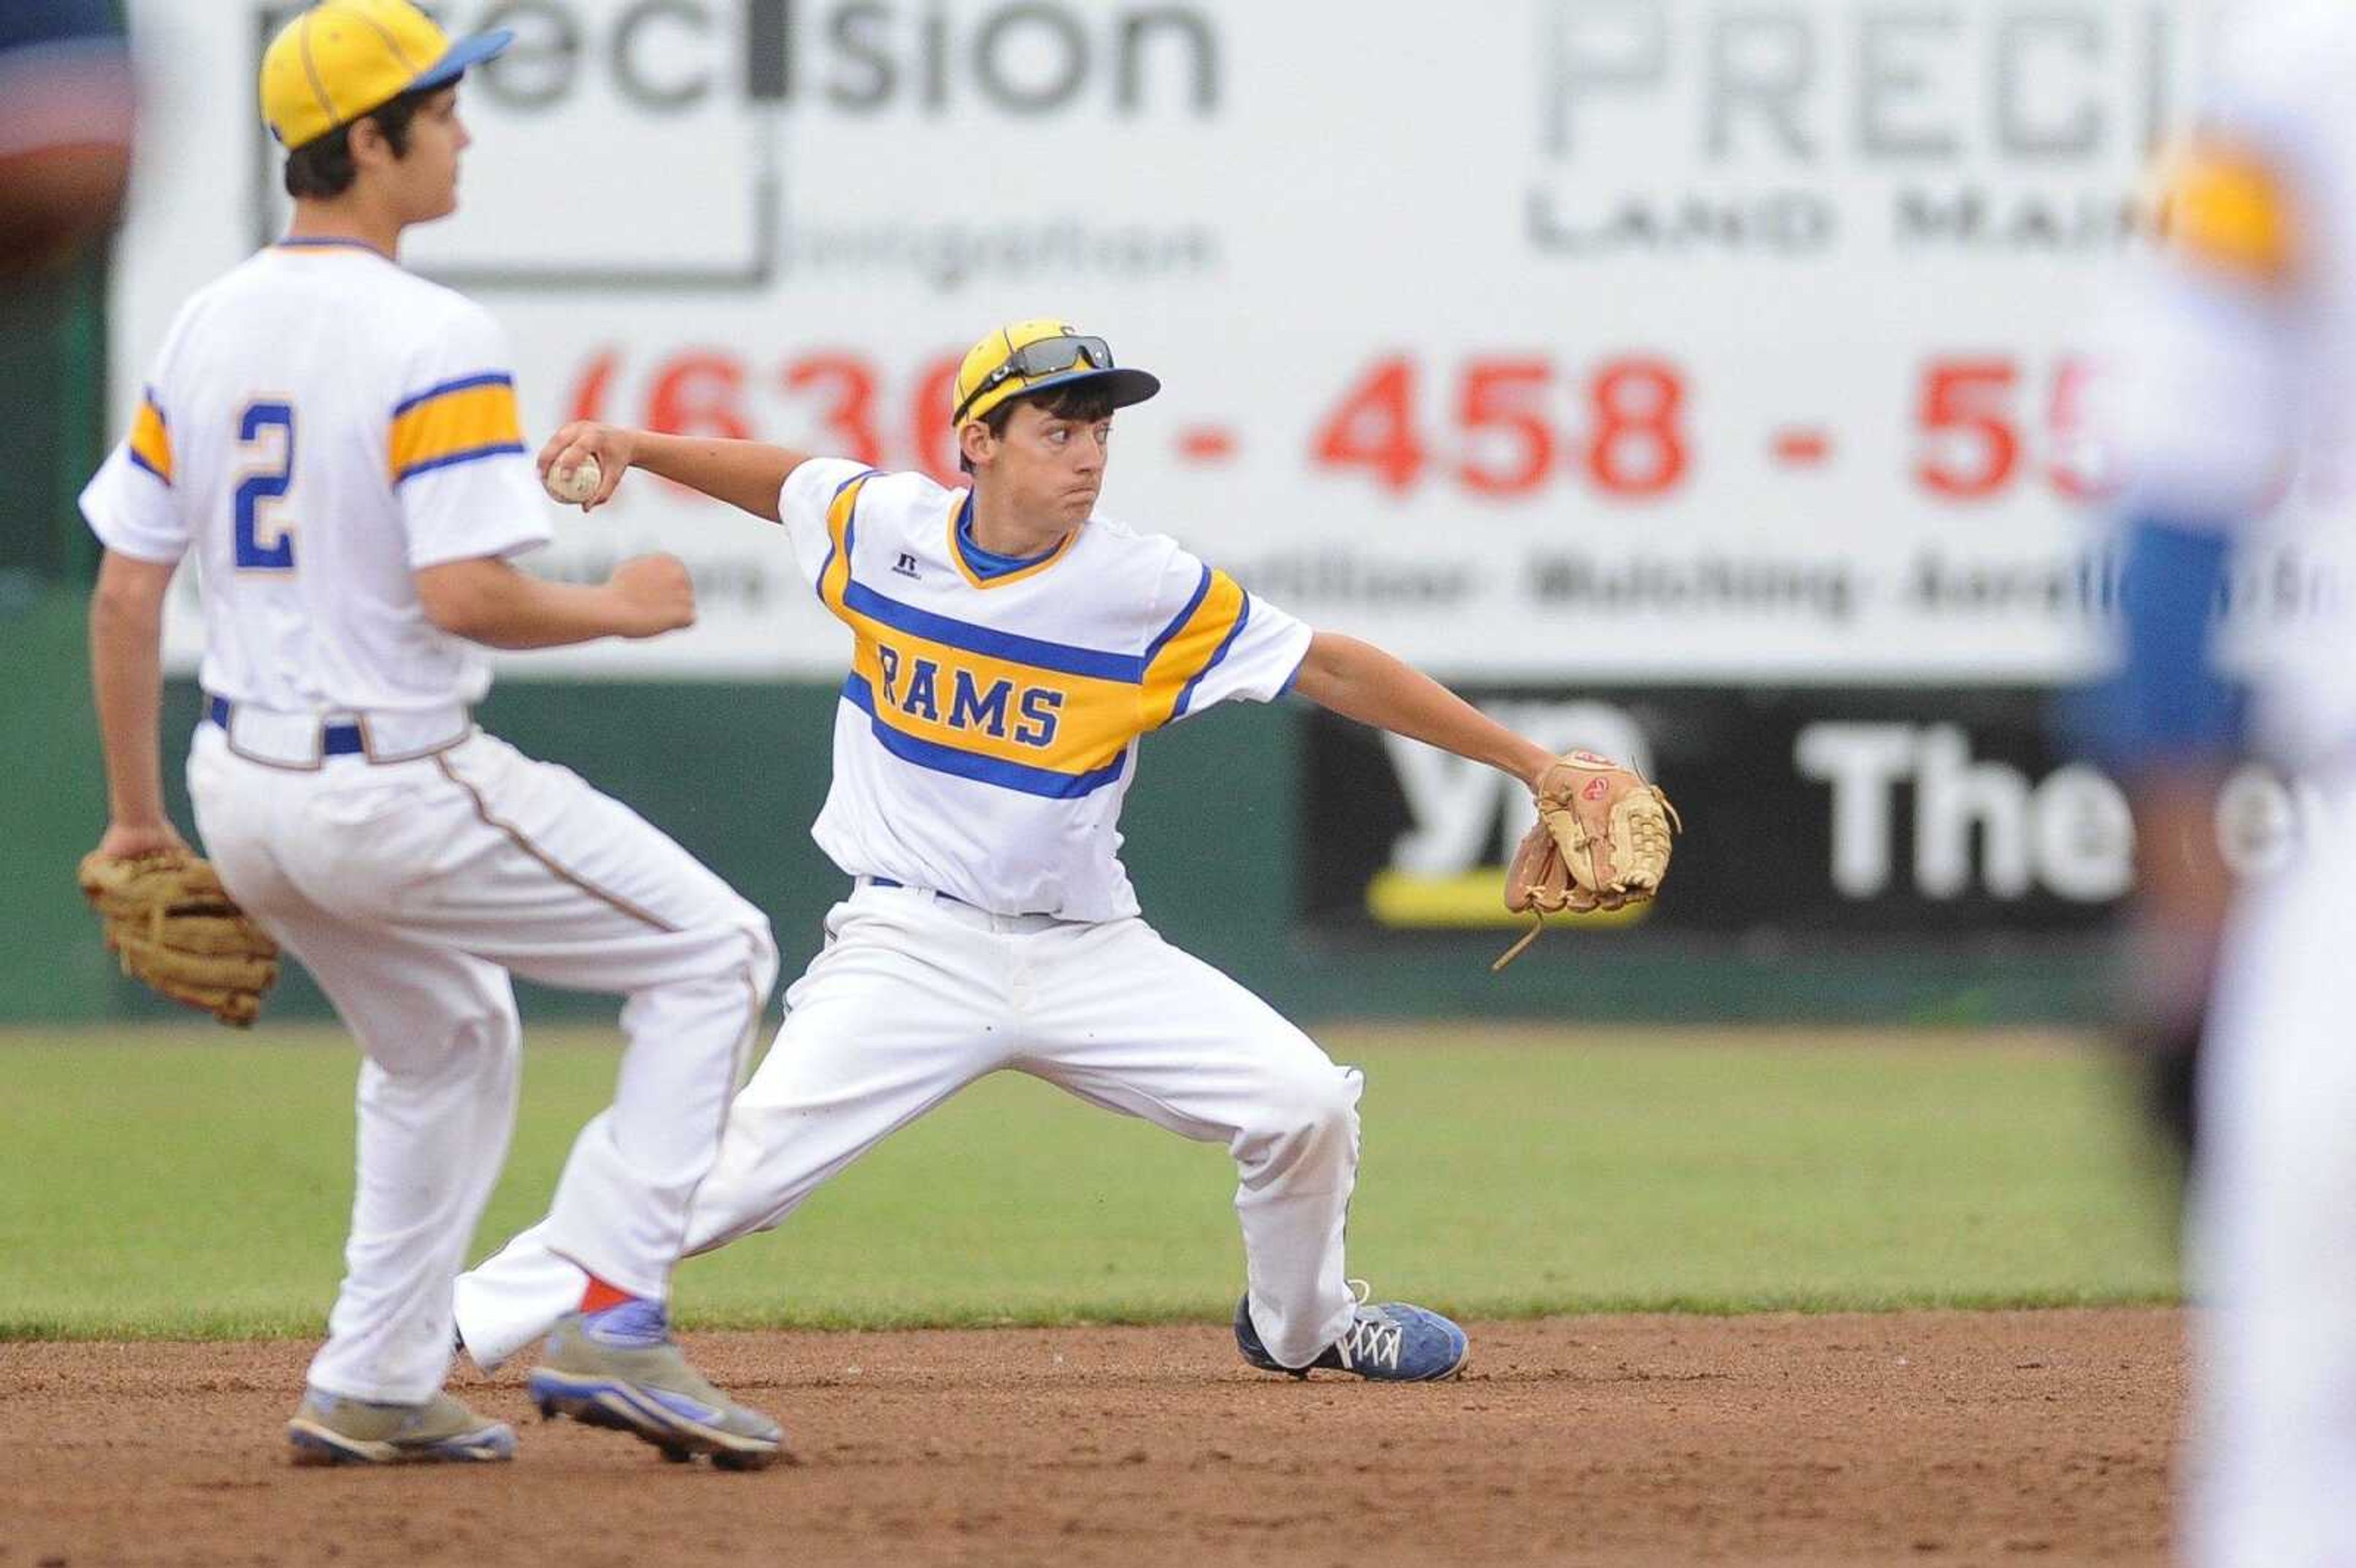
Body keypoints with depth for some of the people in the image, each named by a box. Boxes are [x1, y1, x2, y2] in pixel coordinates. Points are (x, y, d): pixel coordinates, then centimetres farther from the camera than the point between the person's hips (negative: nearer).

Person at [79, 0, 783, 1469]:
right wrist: (619, 610, -6)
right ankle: (615, 1318, -4)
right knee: (714, 951, 5)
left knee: (449, 1044, 29)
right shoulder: (435, 339, -17)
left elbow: (124, 590, 7)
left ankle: (377, 1391, 26)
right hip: (399, 786, -8)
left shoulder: (205, 329, 6)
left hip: (241, 795, 8)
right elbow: (464, 596, -25)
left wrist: (137, 819, 15)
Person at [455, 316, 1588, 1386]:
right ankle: (467, 1323, -13)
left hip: (1089, 954, 1)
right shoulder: (880, 526, -3)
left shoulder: (1151, 591, -9)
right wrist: (633, 447, 4)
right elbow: (776, 479, 19)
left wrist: (1529, 763, -7)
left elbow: (1329, 669, -6)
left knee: (1306, 1106, -9)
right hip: (910, 944, -1)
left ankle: (1298, 1325, 21)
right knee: (741, 1166, -18)